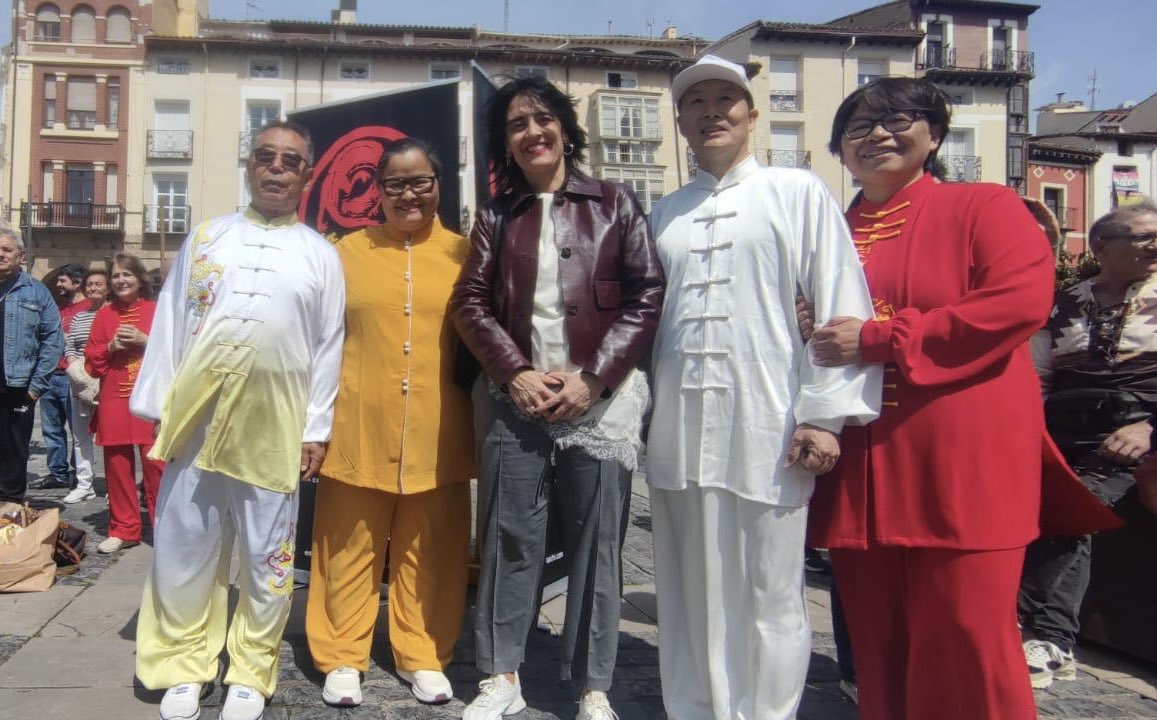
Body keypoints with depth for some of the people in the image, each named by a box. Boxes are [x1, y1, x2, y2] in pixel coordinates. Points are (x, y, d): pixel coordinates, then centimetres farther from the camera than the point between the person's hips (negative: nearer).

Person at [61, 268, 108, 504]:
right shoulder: (78, 317, 15)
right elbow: (68, 347, 14)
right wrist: (76, 367, -4)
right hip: (79, 382, 6)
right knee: (80, 434, 9)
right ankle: (84, 485, 16)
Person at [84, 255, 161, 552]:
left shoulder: (157, 310, 5)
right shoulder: (104, 314, 12)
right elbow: (91, 360, 11)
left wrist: (145, 341, -14)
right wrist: (111, 347, -7)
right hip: (114, 400, 3)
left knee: (155, 462, -6)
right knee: (117, 463, 4)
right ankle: (124, 530, 14)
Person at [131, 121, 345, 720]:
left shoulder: (321, 255, 7)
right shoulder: (206, 237, 11)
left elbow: (328, 349, 4)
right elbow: (169, 326, 9)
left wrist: (316, 429, -1)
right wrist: (157, 410, 4)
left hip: (273, 426, -1)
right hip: (195, 417, 2)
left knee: (267, 556, 7)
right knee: (184, 550, 8)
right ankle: (183, 665, 24)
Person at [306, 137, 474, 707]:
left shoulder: (463, 254, 5)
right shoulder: (348, 252, 6)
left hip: (435, 433, 0)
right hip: (359, 429, 0)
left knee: (428, 553, 9)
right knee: (350, 548, 8)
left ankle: (422, 656, 25)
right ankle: (342, 657, 23)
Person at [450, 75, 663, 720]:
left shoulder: (615, 204, 6)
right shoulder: (497, 217, 13)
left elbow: (647, 296, -1)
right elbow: (470, 303, 7)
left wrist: (592, 378, -9)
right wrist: (516, 373, -8)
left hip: (600, 398, -2)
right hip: (516, 397, 2)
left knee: (596, 542, 3)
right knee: (510, 536, 6)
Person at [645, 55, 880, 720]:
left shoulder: (798, 193, 5)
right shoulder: (664, 214, 17)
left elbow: (841, 307, -2)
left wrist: (826, 414, -9)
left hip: (767, 431, -4)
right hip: (679, 432, 4)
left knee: (769, 596, 3)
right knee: (691, 593, 11)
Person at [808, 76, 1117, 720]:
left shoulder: (982, 207, 3)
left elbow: (1022, 299, -14)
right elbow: (807, 338, 19)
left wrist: (878, 339, -16)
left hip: (964, 471, -4)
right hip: (860, 476, 5)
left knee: (967, 650, 0)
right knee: (877, 652, 11)